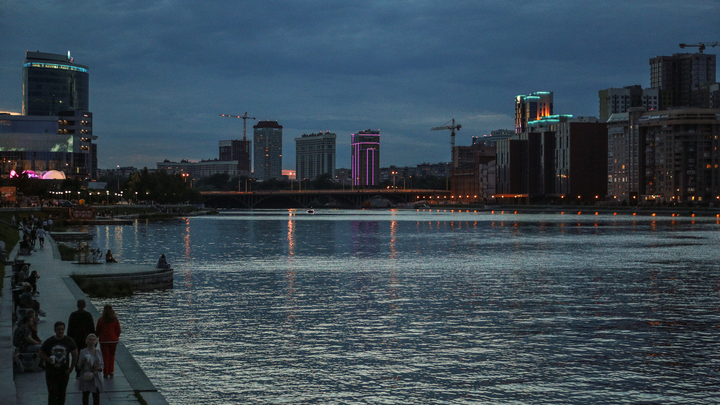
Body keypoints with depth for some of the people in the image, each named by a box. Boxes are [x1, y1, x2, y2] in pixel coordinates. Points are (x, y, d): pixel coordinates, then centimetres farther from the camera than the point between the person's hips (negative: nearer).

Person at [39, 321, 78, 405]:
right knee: (52, 393, -8)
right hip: (51, 372, -2)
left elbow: (75, 355, 7)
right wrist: (47, 359, -16)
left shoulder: (69, 341, 0)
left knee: (62, 393, 9)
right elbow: (41, 353, 6)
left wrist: (71, 368, 0)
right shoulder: (49, 341, -2)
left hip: (64, 372, 2)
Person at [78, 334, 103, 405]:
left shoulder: (98, 352, 6)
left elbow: (102, 364, 10)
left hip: (96, 378, 2)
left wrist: (99, 368, -12)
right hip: (86, 378, -2)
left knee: (96, 396, 1)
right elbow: (79, 366, -6)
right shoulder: (83, 352, -4)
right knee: (85, 395, 7)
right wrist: (83, 362, -27)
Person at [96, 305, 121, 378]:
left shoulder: (101, 320, -7)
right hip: (113, 340, 2)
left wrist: (97, 338, 18)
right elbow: (118, 331, 2)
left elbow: (97, 331, 1)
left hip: (103, 340, -1)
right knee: (112, 355, 16)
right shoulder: (115, 320, -3)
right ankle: (111, 371, 12)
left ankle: (105, 373, 7)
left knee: (105, 356, 5)